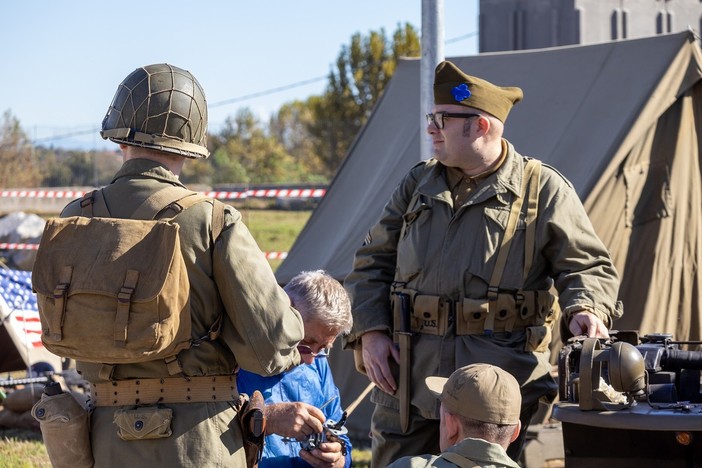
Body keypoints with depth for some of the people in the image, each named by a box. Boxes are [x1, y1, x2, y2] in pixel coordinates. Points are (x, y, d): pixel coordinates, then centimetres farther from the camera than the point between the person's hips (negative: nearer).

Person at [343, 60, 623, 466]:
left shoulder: (543, 189, 3)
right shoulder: (419, 184, 16)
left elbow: (588, 265, 3)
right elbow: (373, 263, 17)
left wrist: (585, 309, -19)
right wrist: (370, 331, 3)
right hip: (411, 380, 4)